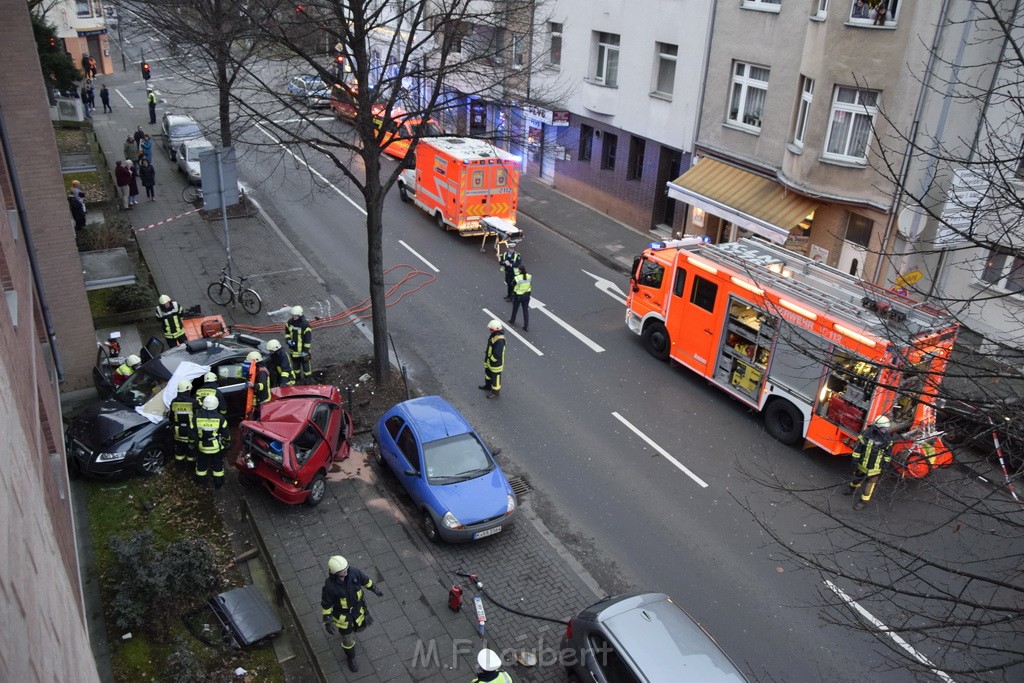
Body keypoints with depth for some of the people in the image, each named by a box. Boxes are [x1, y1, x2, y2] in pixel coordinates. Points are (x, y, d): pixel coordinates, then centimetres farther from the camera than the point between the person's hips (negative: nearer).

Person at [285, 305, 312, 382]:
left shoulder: (305, 325, -24)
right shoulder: (290, 322, -5)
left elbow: (308, 339, -19)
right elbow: (287, 332, 12)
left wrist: (305, 351, -17)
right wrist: (288, 339, -8)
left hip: (302, 350, -6)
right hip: (293, 349, 6)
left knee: (305, 364, 9)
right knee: (295, 363, 24)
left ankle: (308, 378, 27)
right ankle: (297, 376, 45)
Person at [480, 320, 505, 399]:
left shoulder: (500, 340, -37)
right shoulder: (494, 334, -7)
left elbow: (497, 354, -34)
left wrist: (491, 359, -19)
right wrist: (486, 353, 14)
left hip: (496, 362, -10)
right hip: (489, 360, 10)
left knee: (495, 377, 11)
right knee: (488, 372, 30)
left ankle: (495, 392, 31)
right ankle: (488, 386, 53)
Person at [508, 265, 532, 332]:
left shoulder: (517, 278, -25)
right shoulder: (530, 277, -13)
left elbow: (512, 285, -8)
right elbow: (531, 285, -1)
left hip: (518, 296, -3)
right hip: (527, 295, 3)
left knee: (515, 309, 22)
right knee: (526, 310, 12)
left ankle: (512, 321, 45)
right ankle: (526, 327, 13)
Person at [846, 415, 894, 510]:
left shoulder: (887, 438, -14)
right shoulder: (866, 434, -21)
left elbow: (888, 453, 2)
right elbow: (857, 448, -12)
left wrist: (886, 464, 5)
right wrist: (855, 462, -8)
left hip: (875, 467, -1)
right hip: (863, 464, 1)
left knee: (870, 484, 5)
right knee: (858, 477, 25)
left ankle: (864, 501, 21)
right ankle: (853, 489, 54)